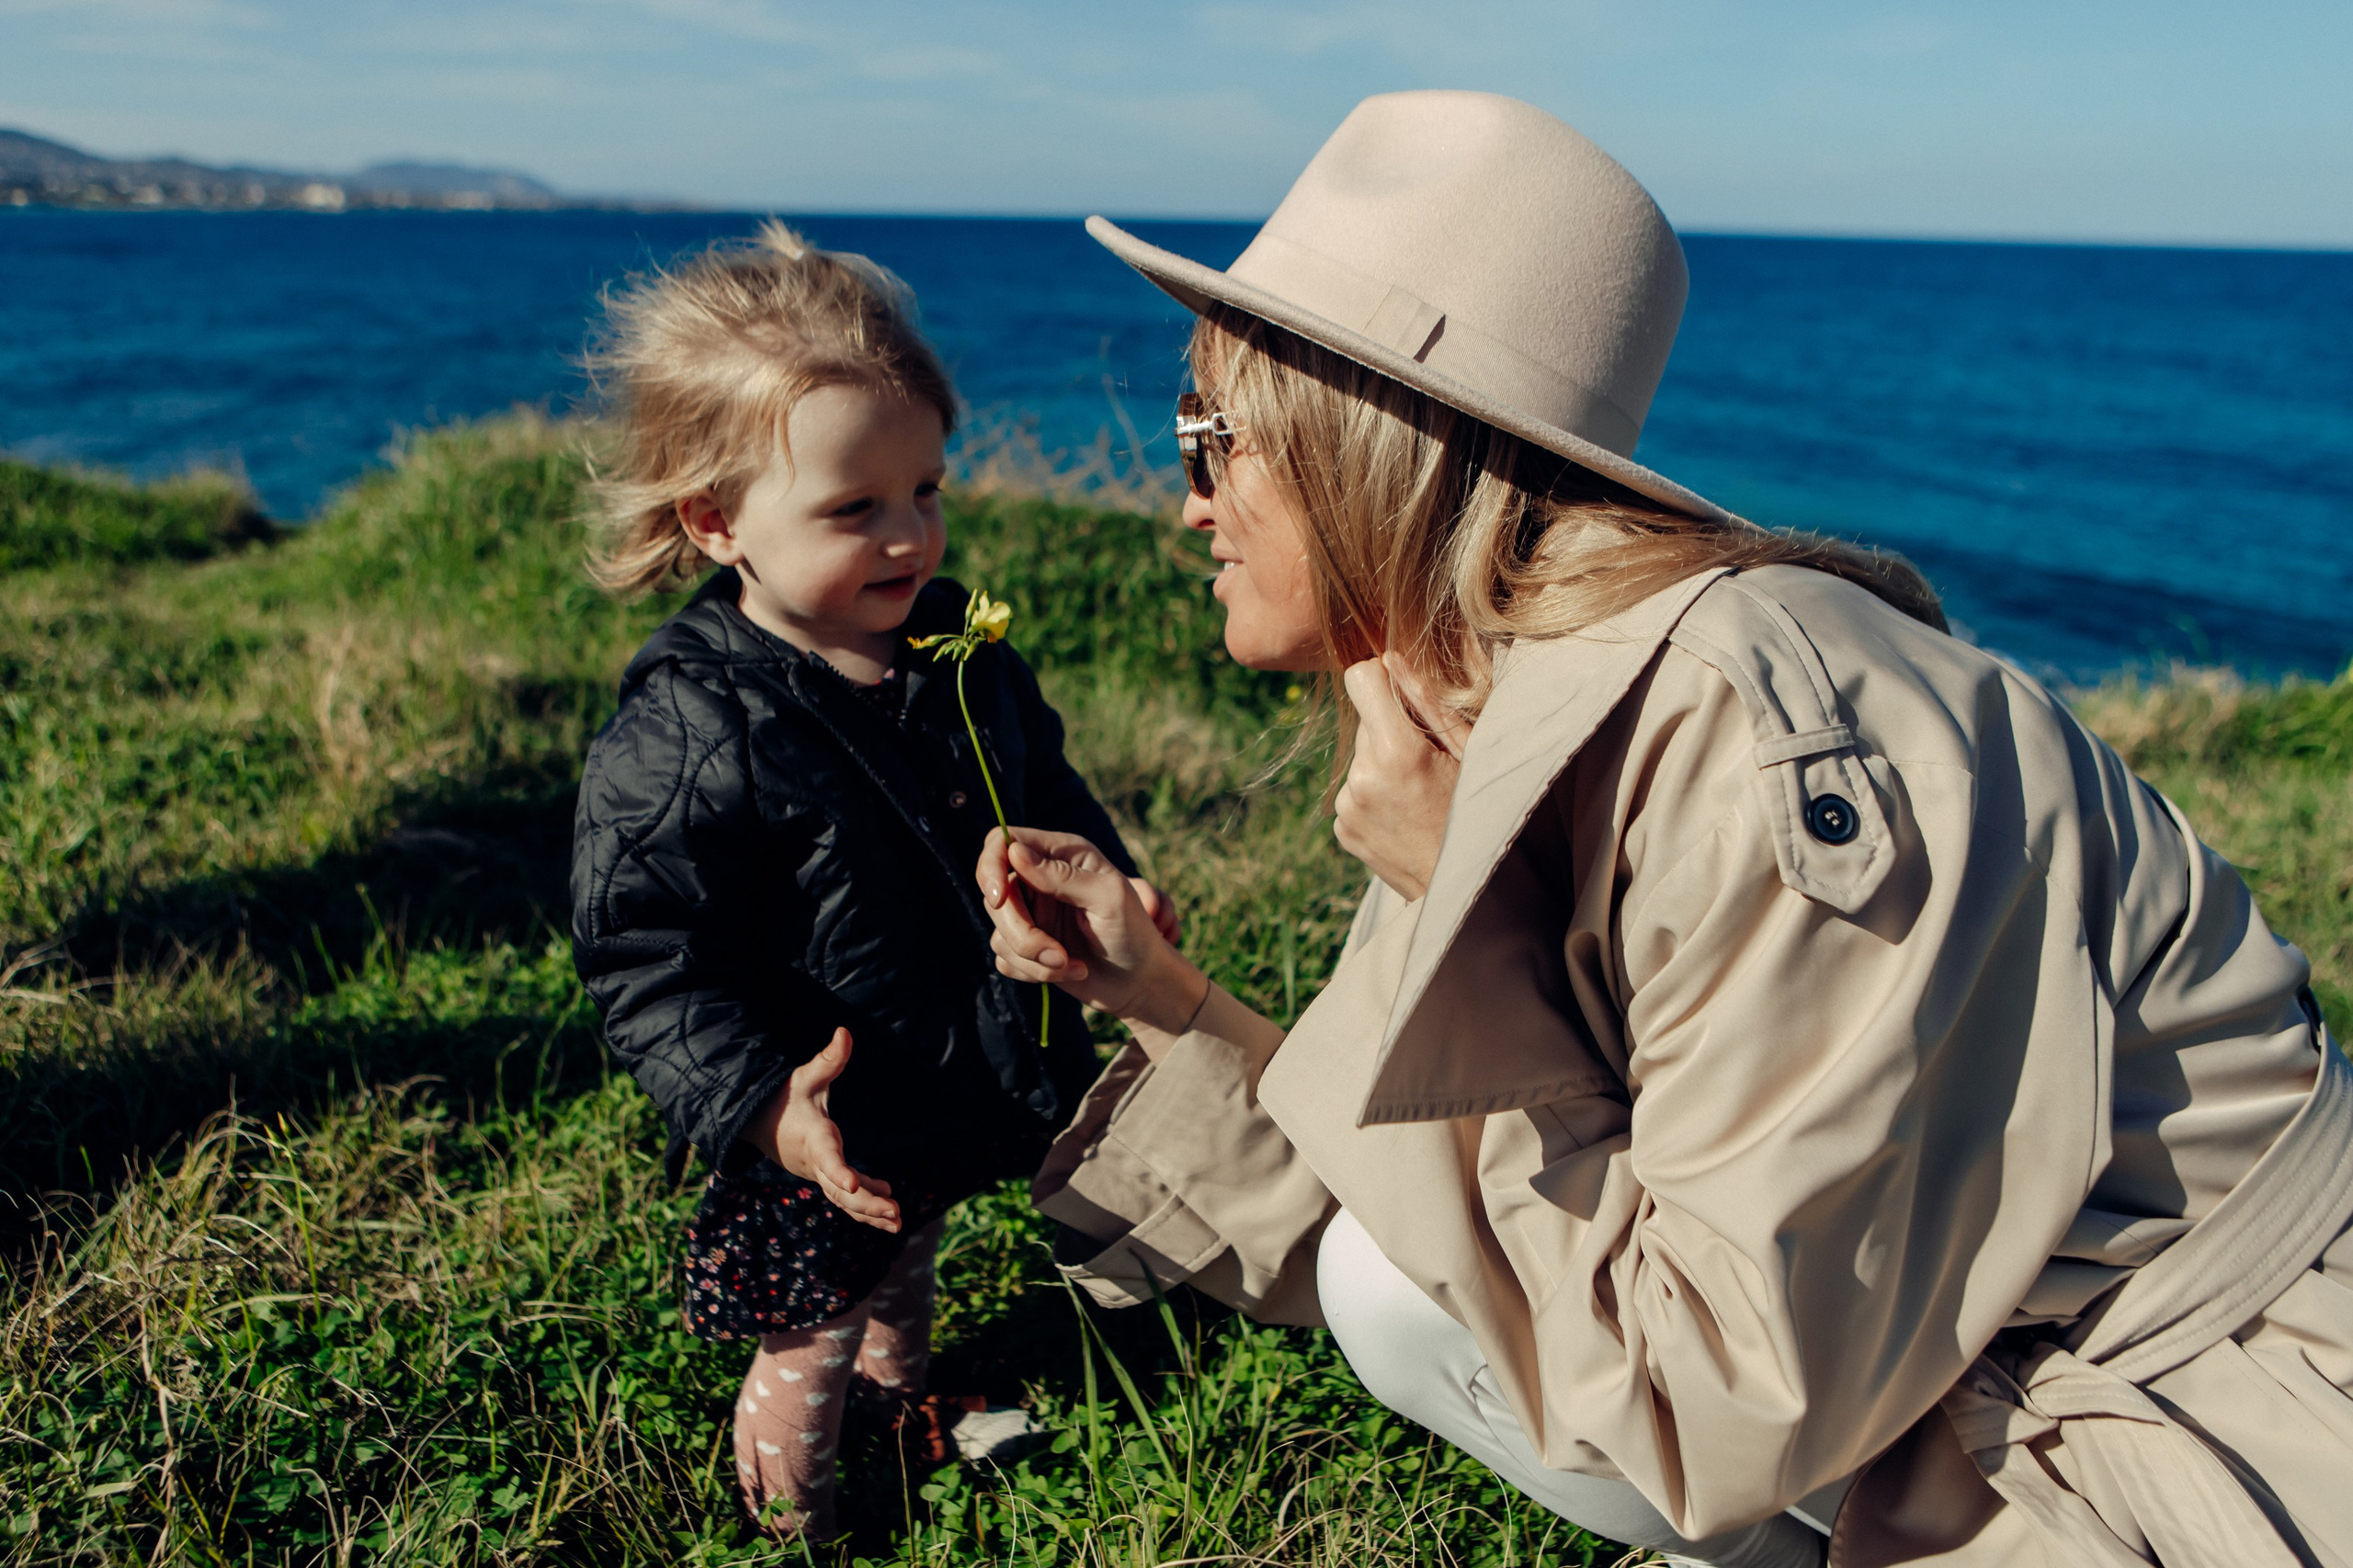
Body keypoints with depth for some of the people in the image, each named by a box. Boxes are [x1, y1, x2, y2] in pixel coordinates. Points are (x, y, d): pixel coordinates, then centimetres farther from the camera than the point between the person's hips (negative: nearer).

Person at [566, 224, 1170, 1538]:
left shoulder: (961, 650, -6)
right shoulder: (679, 739, -27)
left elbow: (1046, 792, 12)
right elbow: (645, 962, -24)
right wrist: (756, 1103, -31)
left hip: (980, 1078, 7)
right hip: (821, 1139, -6)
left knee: (906, 1269, 34)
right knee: (811, 1352, 16)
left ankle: (905, 1387, 64)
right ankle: (794, 1507, 45)